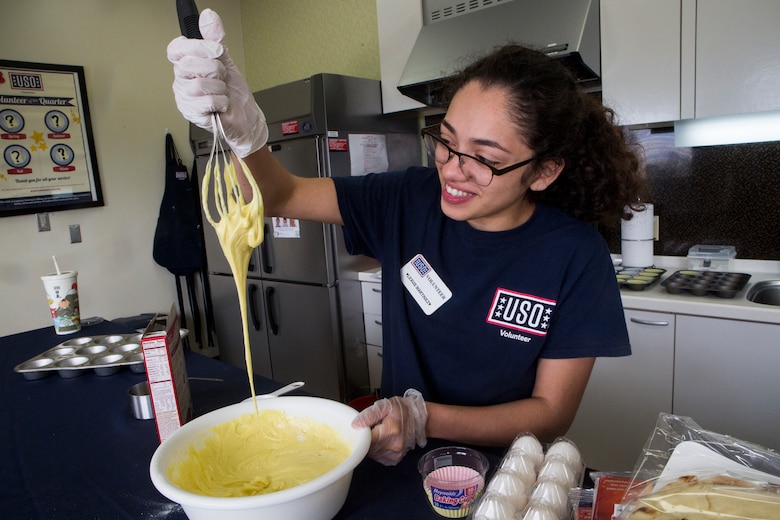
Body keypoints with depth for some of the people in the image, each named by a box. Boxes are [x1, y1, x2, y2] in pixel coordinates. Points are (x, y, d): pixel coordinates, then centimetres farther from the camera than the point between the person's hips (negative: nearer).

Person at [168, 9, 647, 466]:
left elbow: (552, 414, -12)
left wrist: (424, 419, -26)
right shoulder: (412, 201, -10)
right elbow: (281, 195, -10)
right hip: (400, 461, 1)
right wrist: (242, 129, -31)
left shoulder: (575, 256, -16)